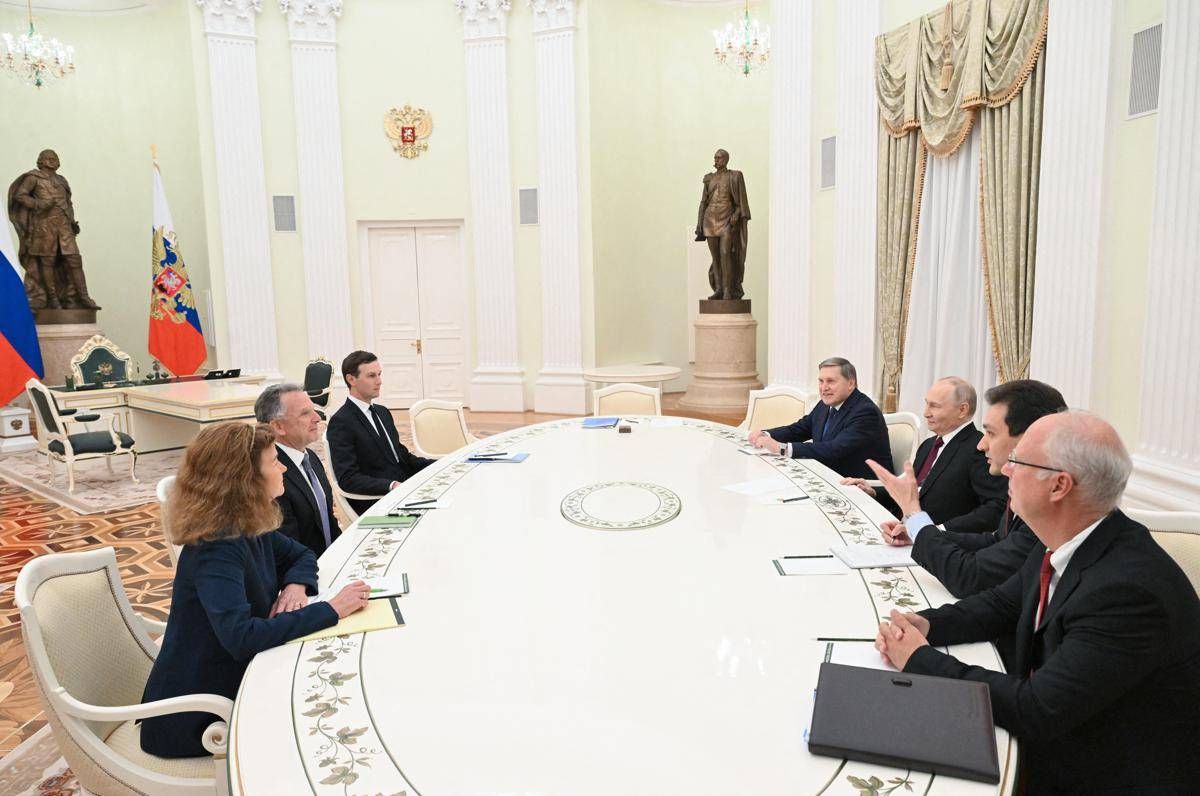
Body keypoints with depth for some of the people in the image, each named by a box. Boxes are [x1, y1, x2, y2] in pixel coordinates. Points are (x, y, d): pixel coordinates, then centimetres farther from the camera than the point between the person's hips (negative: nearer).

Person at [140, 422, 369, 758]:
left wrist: (296, 585, -10)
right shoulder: (216, 549, -27)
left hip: (233, 680, 7)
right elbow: (242, 637, -38)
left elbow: (301, 556, 13)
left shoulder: (251, 529, -2)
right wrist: (329, 610, -33)